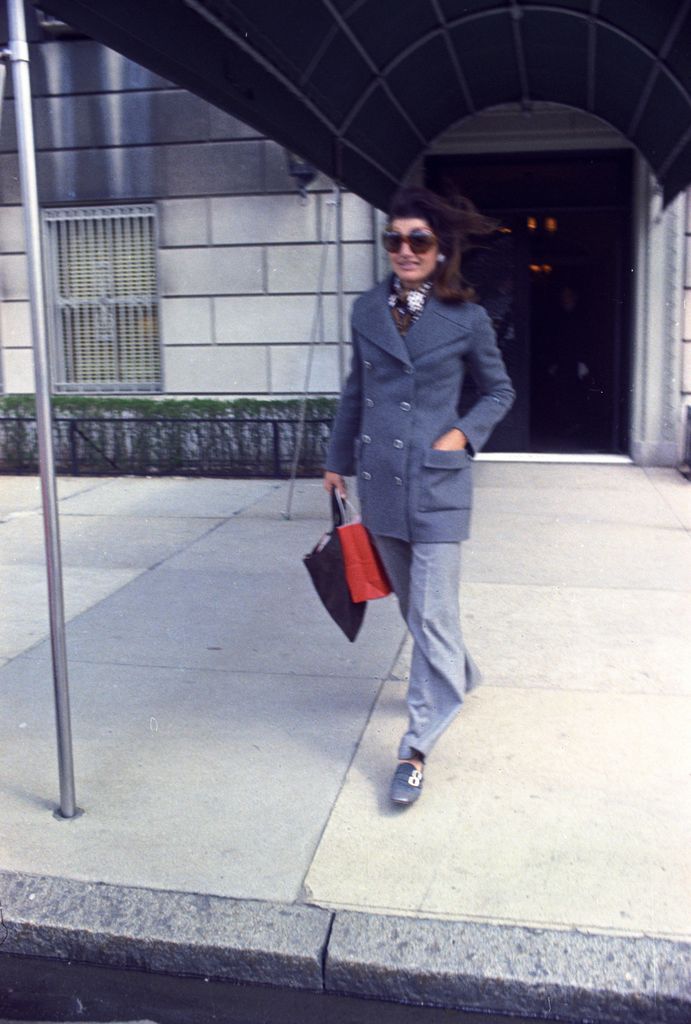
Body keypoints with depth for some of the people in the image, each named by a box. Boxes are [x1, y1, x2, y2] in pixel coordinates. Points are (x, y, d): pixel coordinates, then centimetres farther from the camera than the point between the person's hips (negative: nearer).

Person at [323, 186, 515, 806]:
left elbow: (500, 391, 8)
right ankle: (460, 677, 44)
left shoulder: (466, 319, -4)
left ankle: (419, 744, 5)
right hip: (382, 479, 5)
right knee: (413, 602, 18)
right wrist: (339, 459, 18)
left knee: (432, 615, -5)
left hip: (438, 483, -4)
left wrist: (465, 433, -8)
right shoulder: (368, 311, 6)